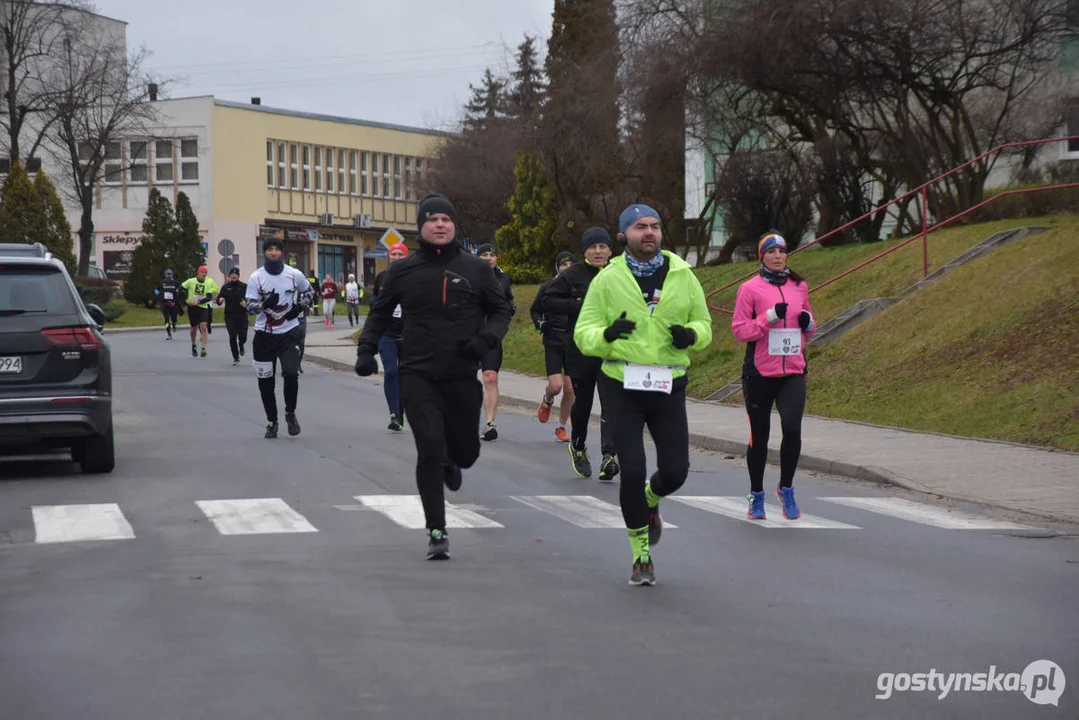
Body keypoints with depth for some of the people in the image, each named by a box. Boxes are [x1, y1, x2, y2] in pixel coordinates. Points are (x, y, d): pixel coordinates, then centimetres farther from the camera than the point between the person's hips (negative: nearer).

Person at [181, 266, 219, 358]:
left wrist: (198, 302, -18)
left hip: (203, 307, 0)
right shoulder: (191, 281, -5)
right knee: (194, 328, 9)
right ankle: (193, 346, 34)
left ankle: (204, 349, -20)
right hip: (192, 308, 0)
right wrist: (186, 299, -3)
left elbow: (209, 297, -7)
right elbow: (181, 288, 7)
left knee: (203, 327, -16)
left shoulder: (208, 283, -2)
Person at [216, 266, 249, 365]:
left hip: (242, 316, -1)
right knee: (232, 337, -6)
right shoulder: (225, 287, 7)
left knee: (243, 337, -2)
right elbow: (218, 300, 7)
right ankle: (236, 358, 6)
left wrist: (246, 303, -23)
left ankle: (241, 345, 36)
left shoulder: (244, 287, 2)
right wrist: (220, 299, -17)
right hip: (230, 316, 1)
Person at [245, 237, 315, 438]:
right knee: (265, 381, 4)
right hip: (264, 335, 1)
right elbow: (250, 307, -6)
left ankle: (290, 413, 8)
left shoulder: (294, 275, 0)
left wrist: (300, 307, 0)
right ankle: (271, 421, 21)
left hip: (289, 333, 0)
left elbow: (309, 292, 18)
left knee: (291, 373, -17)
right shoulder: (256, 277, -3)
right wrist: (265, 304, -26)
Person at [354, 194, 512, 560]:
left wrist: (485, 339, -10)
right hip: (418, 375, -1)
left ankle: (449, 462, 48)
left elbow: (500, 310, 9)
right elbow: (380, 312, 15)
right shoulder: (403, 270, 3)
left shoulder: (475, 269, 2)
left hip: (462, 375, 1)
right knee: (429, 448, -13)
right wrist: (366, 350, 2)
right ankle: (436, 531, -3)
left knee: (466, 452, 8)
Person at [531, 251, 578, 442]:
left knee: (570, 389, 1)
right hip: (553, 342, -1)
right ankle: (547, 401, 23)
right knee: (555, 386, -14)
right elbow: (534, 310, 13)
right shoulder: (547, 288, 1)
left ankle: (561, 428, 16)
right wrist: (539, 323, -6)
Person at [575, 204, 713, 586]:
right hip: (623, 385, -2)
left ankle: (650, 502, 39)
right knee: (632, 471, -6)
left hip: (668, 386, 2)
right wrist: (606, 334, -24)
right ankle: (641, 557, 11)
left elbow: (704, 323, 14)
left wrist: (692, 334, -11)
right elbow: (583, 333, -1)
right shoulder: (607, 280, 0)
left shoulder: (683, 276, 5)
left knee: (675, 472, 0)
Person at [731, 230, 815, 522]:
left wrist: (808, 322, -1)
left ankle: (786, 489, 8)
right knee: (759, 435, 7)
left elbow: (808, 329, 22)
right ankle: (756, 495, 24)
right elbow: (739, 329, -6)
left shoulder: (799, 286, 11)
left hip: (793, 371, 2)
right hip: (760, 372, -2)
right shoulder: (750, 288, -2)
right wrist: (769, 317, -17)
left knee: (792, 429, -14)